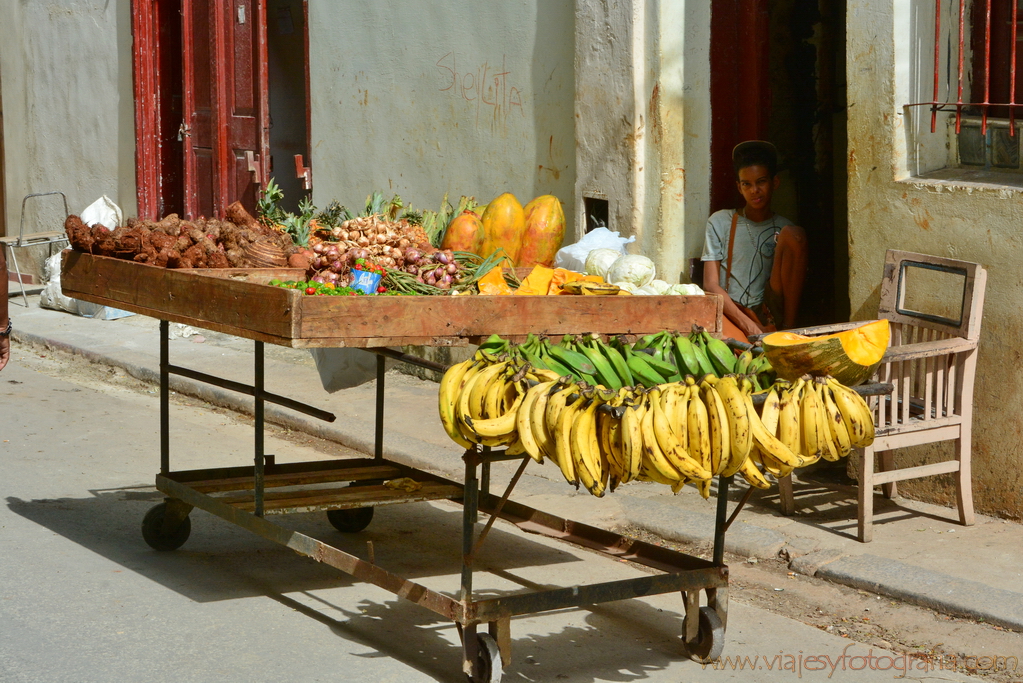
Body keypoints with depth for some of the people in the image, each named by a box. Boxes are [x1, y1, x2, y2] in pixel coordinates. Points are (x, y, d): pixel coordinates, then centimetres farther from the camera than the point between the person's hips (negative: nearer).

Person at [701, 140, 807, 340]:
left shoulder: (783, 228, 14)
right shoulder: (720, 222, 10)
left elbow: (798, 286, 11)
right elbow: (710, 285, 1)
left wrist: (789, 324, -12)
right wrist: (748, 325, -13)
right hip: (730, 314, -5)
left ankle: (788, 328, -18)